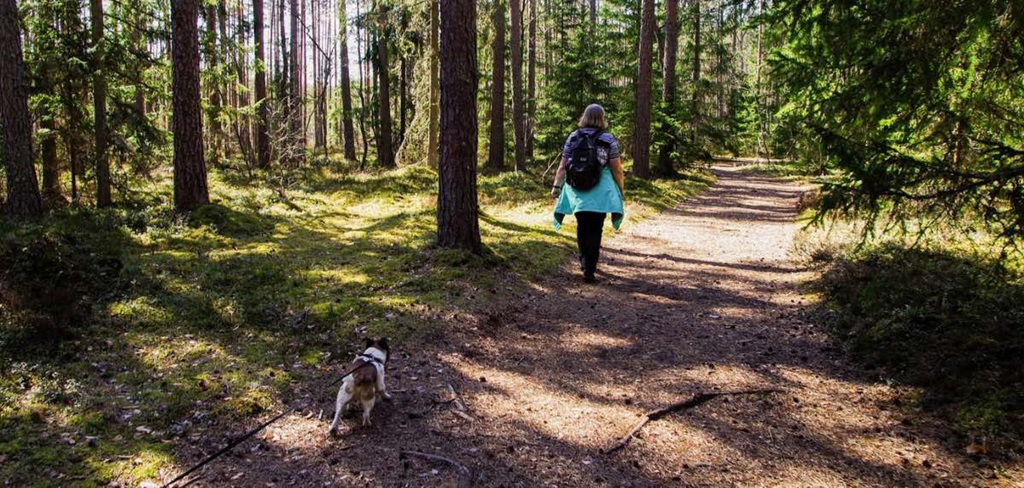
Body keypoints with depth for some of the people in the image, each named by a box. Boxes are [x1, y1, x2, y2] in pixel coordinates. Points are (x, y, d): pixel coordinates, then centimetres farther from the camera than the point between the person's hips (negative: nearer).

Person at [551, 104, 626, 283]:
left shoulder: (573, 137, 3)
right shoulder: (609, 140, -3)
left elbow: (563, 166, 3)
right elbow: (616, 169, -3)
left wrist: (556, 185, 11)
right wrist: (621, 189, 9)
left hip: (577, 190, 3)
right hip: (600, 192, -3)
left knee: (582, 227, 18)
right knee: (595, 230, 2)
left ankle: (584, 262, 31)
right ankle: (589, 270, -1)